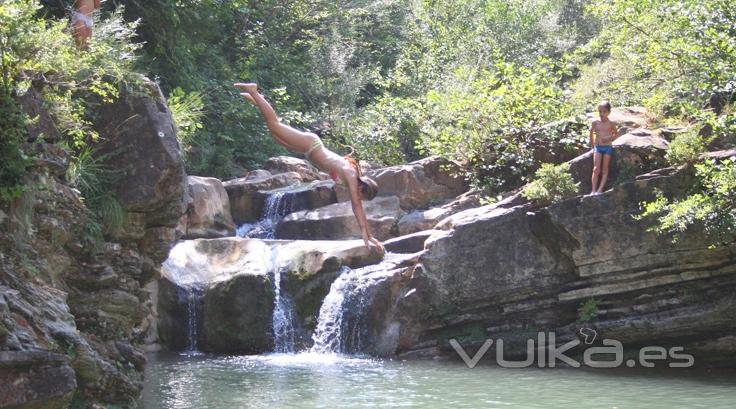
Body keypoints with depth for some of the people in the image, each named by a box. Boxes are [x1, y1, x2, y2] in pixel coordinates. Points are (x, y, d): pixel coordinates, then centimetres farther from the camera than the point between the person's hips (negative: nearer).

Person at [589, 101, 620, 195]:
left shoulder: (611, 123, -3)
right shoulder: (595, 123, 0)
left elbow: (616, 134, 7)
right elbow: (591, 132, 14)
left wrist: (609, 139, -10)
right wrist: (592, 144, 11)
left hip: (608, 147, 0)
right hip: (598, 147, 0)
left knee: (605, 169, -1)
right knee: (596, 169, -9)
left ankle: (600, 190, -5)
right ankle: (593, 190, -12)